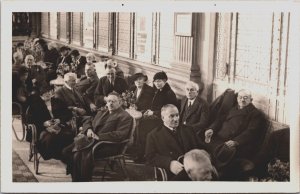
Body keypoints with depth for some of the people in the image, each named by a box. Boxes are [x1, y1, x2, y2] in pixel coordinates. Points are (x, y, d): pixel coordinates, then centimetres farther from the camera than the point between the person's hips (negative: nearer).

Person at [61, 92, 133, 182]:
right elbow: (87, 120, 31)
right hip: (90, 139, 8)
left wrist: (99, 136, -17)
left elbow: (120, 135, -14)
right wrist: (88, 129, 5)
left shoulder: (125, 117, -1)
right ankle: (75, 178, 0)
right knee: (66, 151, -10)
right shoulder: (101, 112, 25)